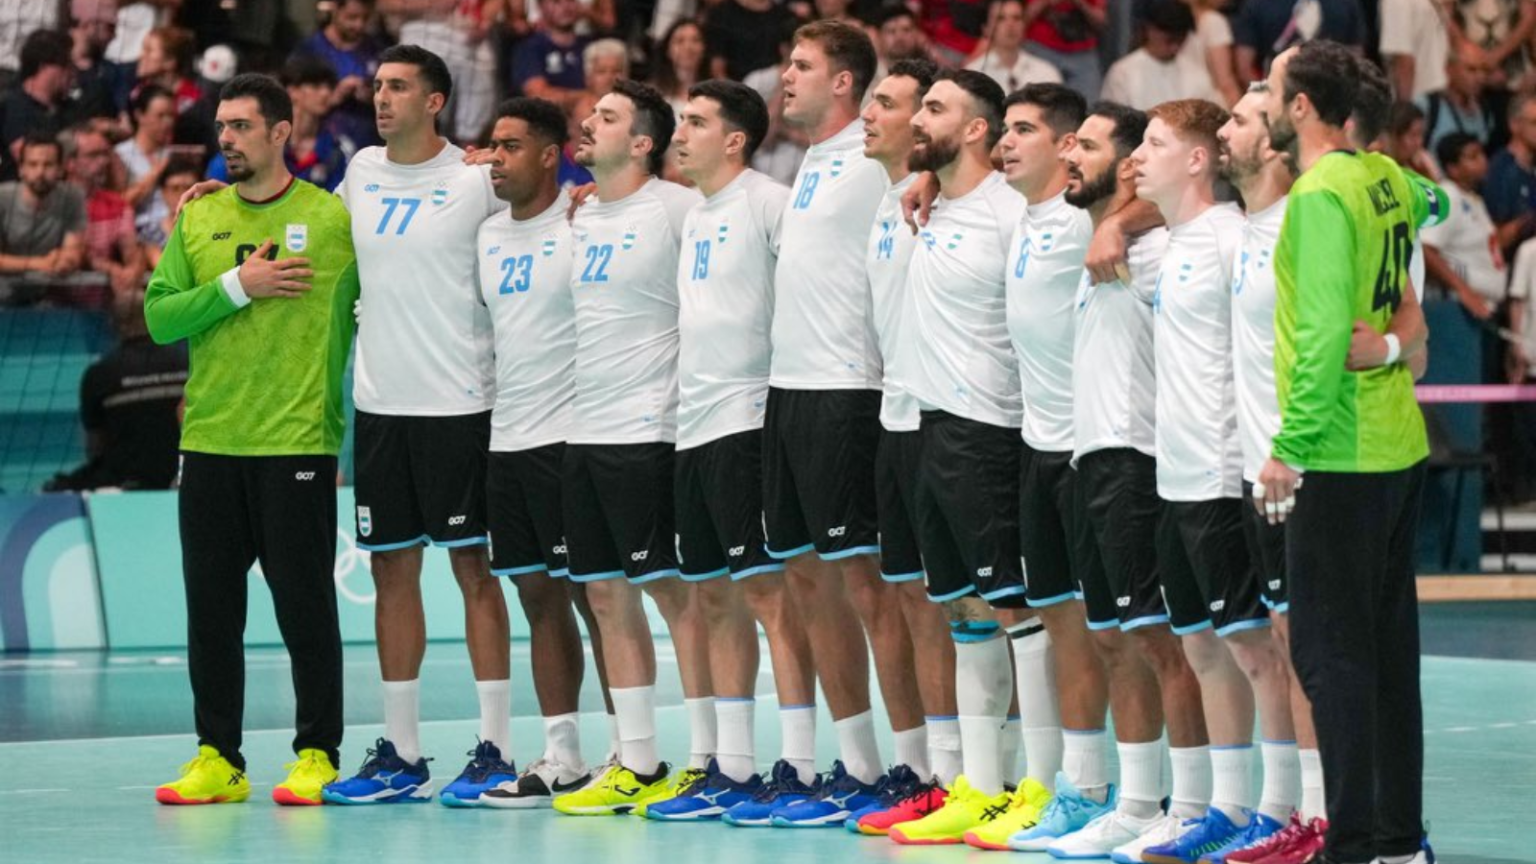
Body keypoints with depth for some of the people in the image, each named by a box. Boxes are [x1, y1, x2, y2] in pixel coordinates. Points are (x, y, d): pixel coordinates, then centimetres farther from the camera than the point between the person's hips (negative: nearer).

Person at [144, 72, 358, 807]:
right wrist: (236, 286, -10)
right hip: (209, 442, 4)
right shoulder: (198, 219, 9)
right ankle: (217, 760, 13)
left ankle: (317, 755, 8)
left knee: (305, 607, 0)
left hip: (297, 443, -4)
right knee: (210, 608, 6)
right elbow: (159, 317, 2)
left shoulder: (332, 217, -1)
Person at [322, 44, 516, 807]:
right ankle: (400, 754, 13)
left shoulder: (475, 182, -6)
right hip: (378, 402, 5)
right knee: (392, 571, 7)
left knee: (473, 568, -2)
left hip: (457, 402, -5)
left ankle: (494, 750, 1)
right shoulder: (360, 173, 9)